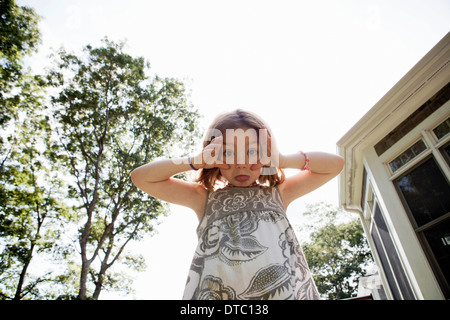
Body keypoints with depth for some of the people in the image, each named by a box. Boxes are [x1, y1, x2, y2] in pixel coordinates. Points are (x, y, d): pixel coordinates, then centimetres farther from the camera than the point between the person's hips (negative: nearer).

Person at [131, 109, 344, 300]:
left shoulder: (278, 192, 17)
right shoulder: (205, 198, 15)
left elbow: (335, 164, 19)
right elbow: (140, 177, 13)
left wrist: (283, 160, 7)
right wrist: (196, 161, 3)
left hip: (282, 288, 1)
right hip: (219, 290, 0)